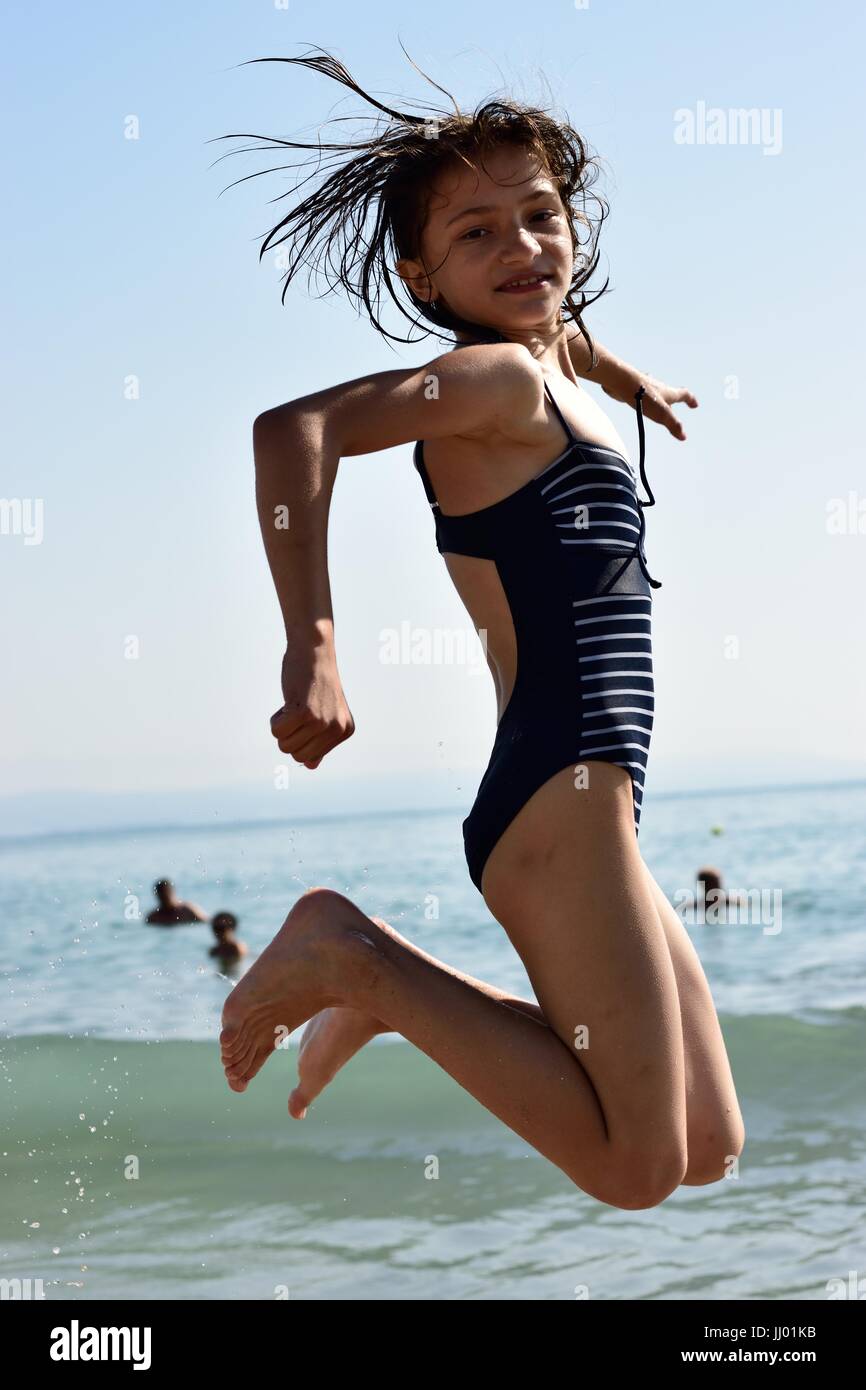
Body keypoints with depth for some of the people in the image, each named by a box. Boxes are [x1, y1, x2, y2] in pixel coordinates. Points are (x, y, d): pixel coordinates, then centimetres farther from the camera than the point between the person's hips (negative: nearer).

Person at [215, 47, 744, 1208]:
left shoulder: (553, 352, 16)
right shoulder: (501, 377, -10)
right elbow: (295, 426, -27)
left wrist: (626, 381, 51)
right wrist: (312, 650, -33)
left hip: (591, 807, 9)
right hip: (561, 798, -9)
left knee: (710, 1152, 13)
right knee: (635, 1171, -10)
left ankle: (382, 997, 16)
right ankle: (353, 958, -4)